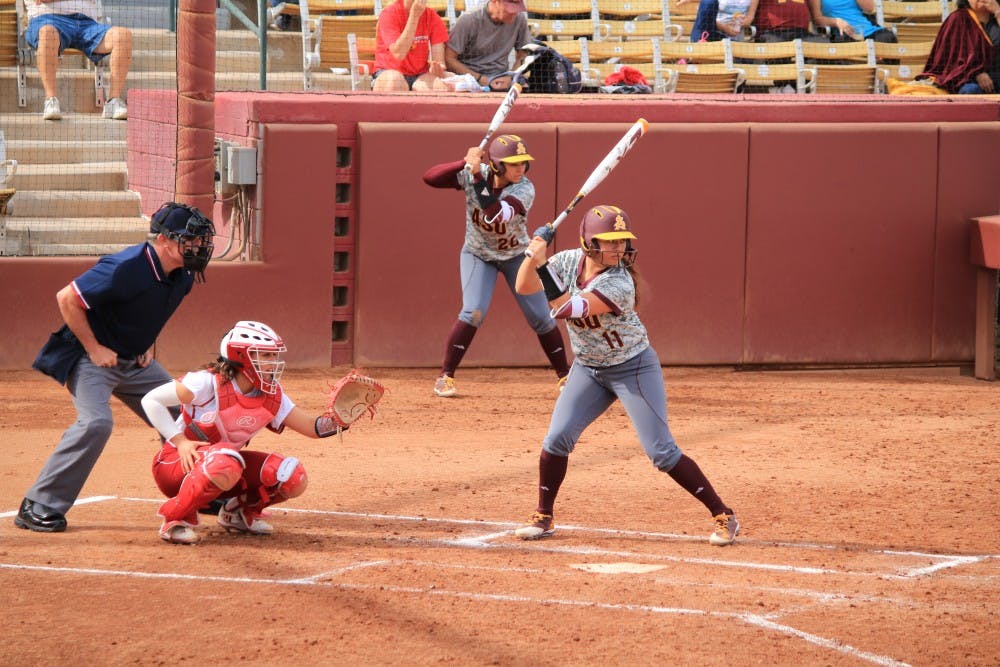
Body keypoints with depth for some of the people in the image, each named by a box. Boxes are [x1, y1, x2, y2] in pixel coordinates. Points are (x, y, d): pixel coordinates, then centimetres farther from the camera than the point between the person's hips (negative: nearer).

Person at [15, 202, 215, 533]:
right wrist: (94, 349, -21)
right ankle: (38, 506, -21)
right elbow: (67, 298, -23)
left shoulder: (181, 276, -2)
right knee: (95, 423, -27)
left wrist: (146, 345, 8)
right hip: (92, 359, -8)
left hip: (135, 361, 8)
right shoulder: (126, 269, -28)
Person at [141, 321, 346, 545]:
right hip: (177, 464, -7)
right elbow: (151, 400, -17)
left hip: (226, 461, 7)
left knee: (294, 478, -11)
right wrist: (180, 441, -22)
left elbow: (312, 427, -2)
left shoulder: (272, 398, -2)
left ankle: (240, 512, 14)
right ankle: (177, 518, -19)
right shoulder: (209, 383, -21)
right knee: (225, 467, -42)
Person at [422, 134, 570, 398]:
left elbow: (496, 214, -43)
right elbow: (430, 177, -26)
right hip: (478, 255, -1)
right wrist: (466, 164, -39)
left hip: (516, 255, 1)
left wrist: (477, 177, -48)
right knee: (473, 313, -20)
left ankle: (564, 375, 16)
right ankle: (445, 376, -9)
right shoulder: (472, 175, -20)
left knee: (541, 317, -1)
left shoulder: (524, 189, -26)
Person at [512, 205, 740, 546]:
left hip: (634, 369, -6)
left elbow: (565, 308, -37)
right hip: (588, 369, 6)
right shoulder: (570, 262, -10)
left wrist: (543, 266, -38)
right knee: (557, 438, -6)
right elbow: (524, 287, -8)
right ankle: (543, 518, 11)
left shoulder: (619, 283, -30)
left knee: (661, 451, -10)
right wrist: (532, 256, -26)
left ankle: (723, 516, -3)